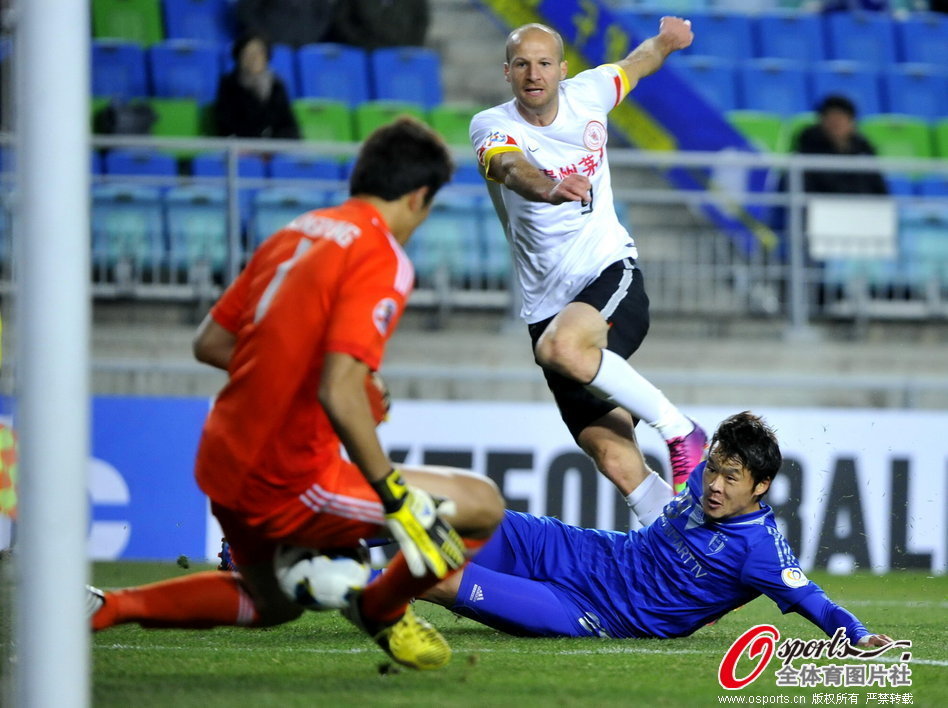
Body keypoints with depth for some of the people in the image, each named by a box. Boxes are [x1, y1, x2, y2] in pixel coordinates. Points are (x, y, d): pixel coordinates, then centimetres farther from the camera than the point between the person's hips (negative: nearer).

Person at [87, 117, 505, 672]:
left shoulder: (296, 232, 9)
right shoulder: (383, 260, -16)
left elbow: (210, 342, 14)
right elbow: (339, 394, -27)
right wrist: (396, 499, -24)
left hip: (222, 467, 9)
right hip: (289, 488, -9)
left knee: (272, 605, 34)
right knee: (483, 505, -3)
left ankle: (107, 606, 19)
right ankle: (381, 610, 17)